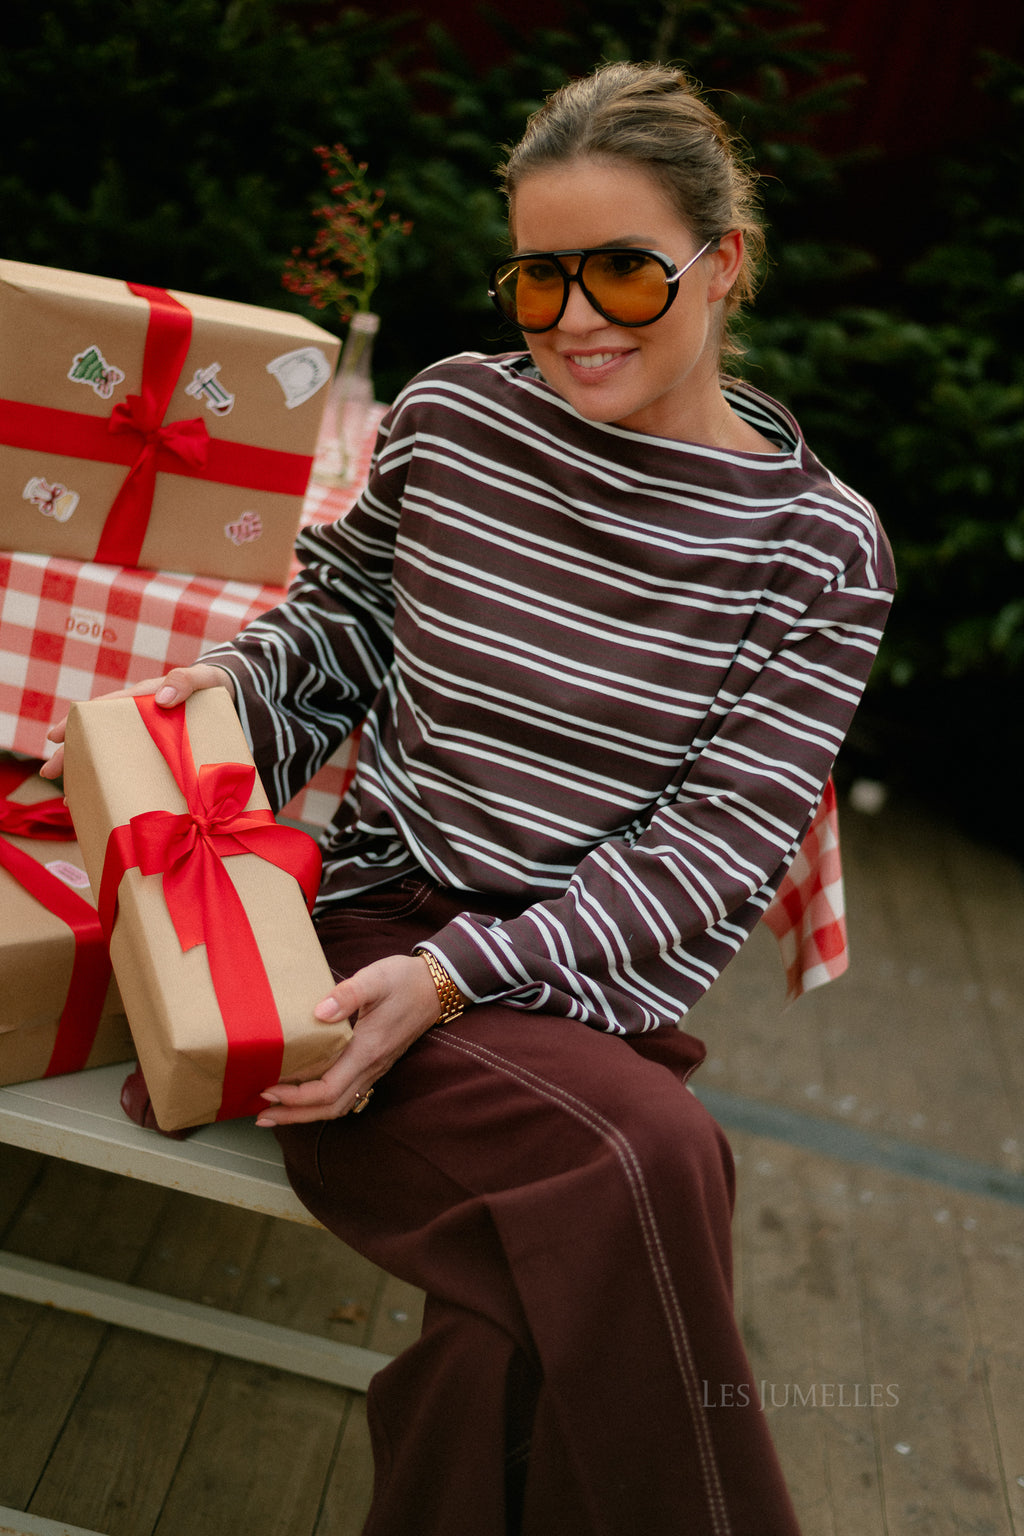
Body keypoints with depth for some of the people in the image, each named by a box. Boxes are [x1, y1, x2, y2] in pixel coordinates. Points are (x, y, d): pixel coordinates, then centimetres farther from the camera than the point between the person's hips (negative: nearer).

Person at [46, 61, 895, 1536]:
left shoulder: (821, 545, -1)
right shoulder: (453, 414, 5)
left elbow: (717, 845, -5)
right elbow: (337, 617, 21)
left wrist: (460, 974, -17)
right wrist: (218, 683, -1)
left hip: (594, 988, 0)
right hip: (378, 913, 0)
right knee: (643, 1168, -28)